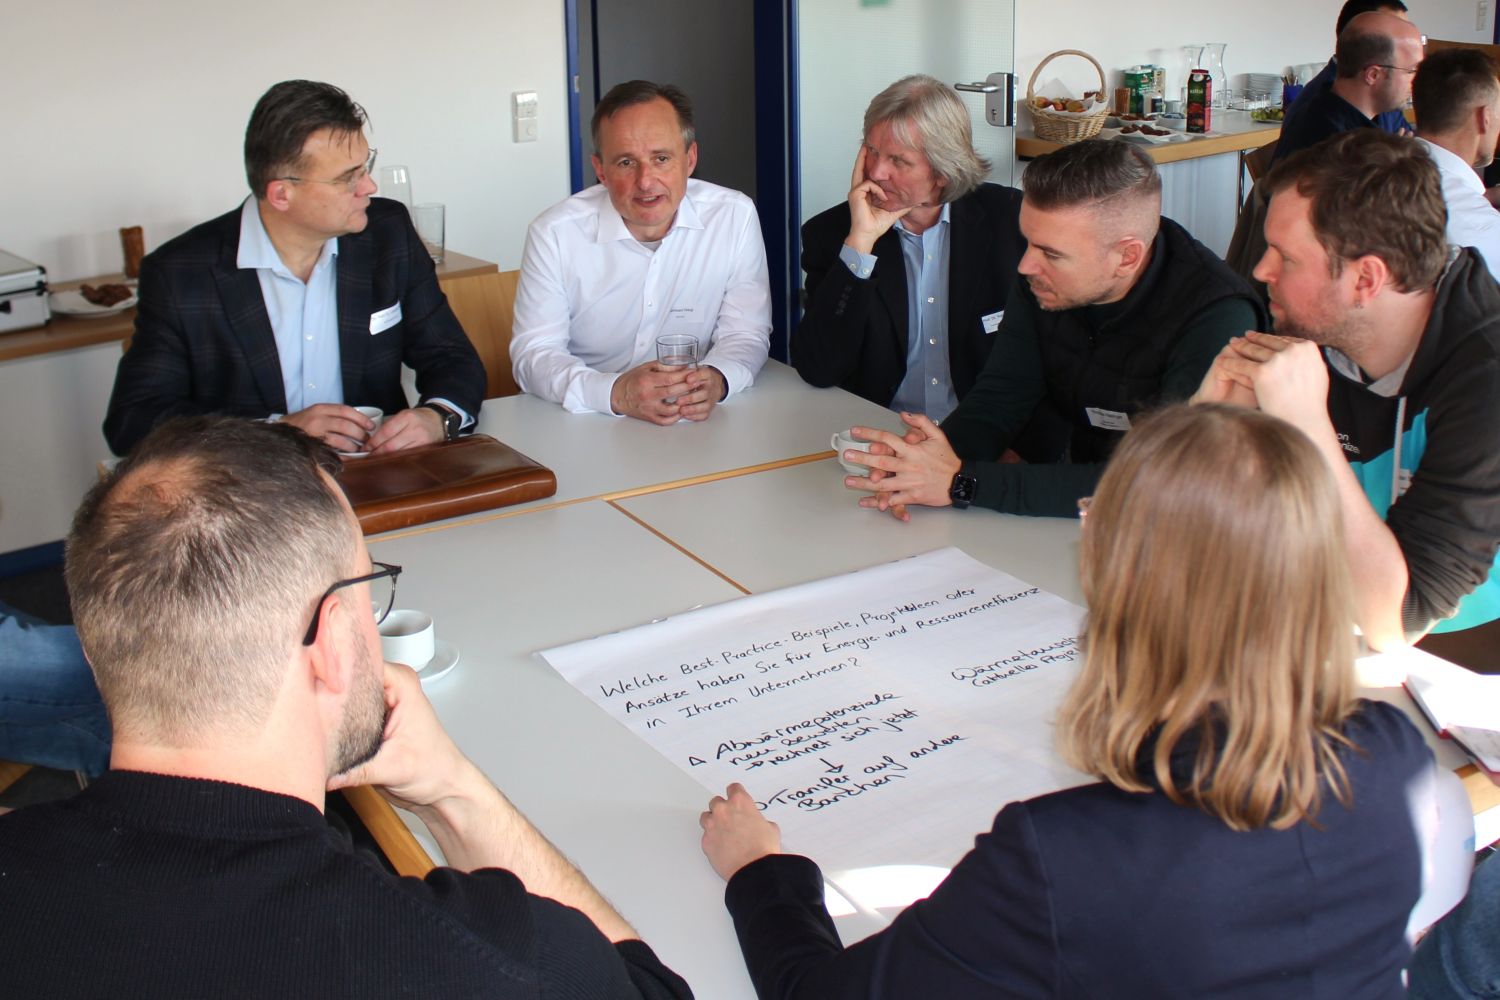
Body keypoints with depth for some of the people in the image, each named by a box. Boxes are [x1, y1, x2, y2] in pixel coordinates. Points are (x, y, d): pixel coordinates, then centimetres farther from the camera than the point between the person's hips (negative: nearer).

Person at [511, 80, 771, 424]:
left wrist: (717, 380, -24)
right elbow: (533, 353, -8)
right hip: (580, 428, -1)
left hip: (696, 426, 1)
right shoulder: (553, 233, -8)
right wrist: (615, 393, -27)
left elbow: (745, 335, 0)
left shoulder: (735, 216, -4)